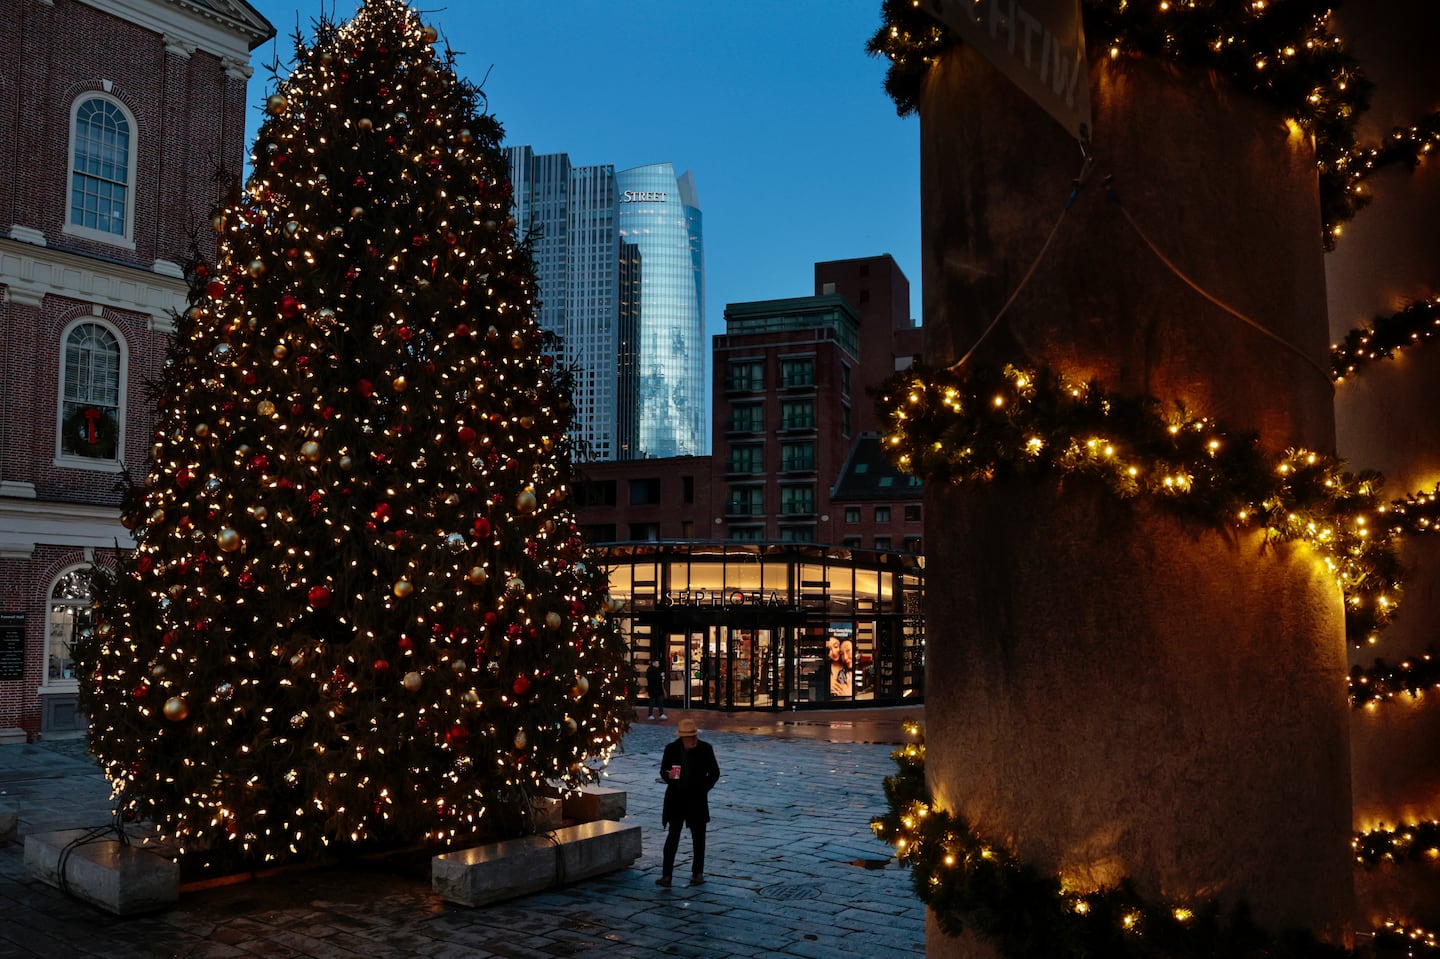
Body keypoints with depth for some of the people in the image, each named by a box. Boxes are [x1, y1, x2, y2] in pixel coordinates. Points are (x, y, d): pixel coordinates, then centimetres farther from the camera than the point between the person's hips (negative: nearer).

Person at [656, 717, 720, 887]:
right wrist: (669, 776, -18)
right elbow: (663, 771, 4)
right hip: (676, 798, -1)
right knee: (672, 836, -5)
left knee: (698, 838, 9)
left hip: (697, 799, 1)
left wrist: (704, 788, -7)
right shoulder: (671, 748, -5)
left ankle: (697, 873, 22)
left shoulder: (705, 749, -5)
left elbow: (714, 773, 4)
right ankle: (666, 875, -5)